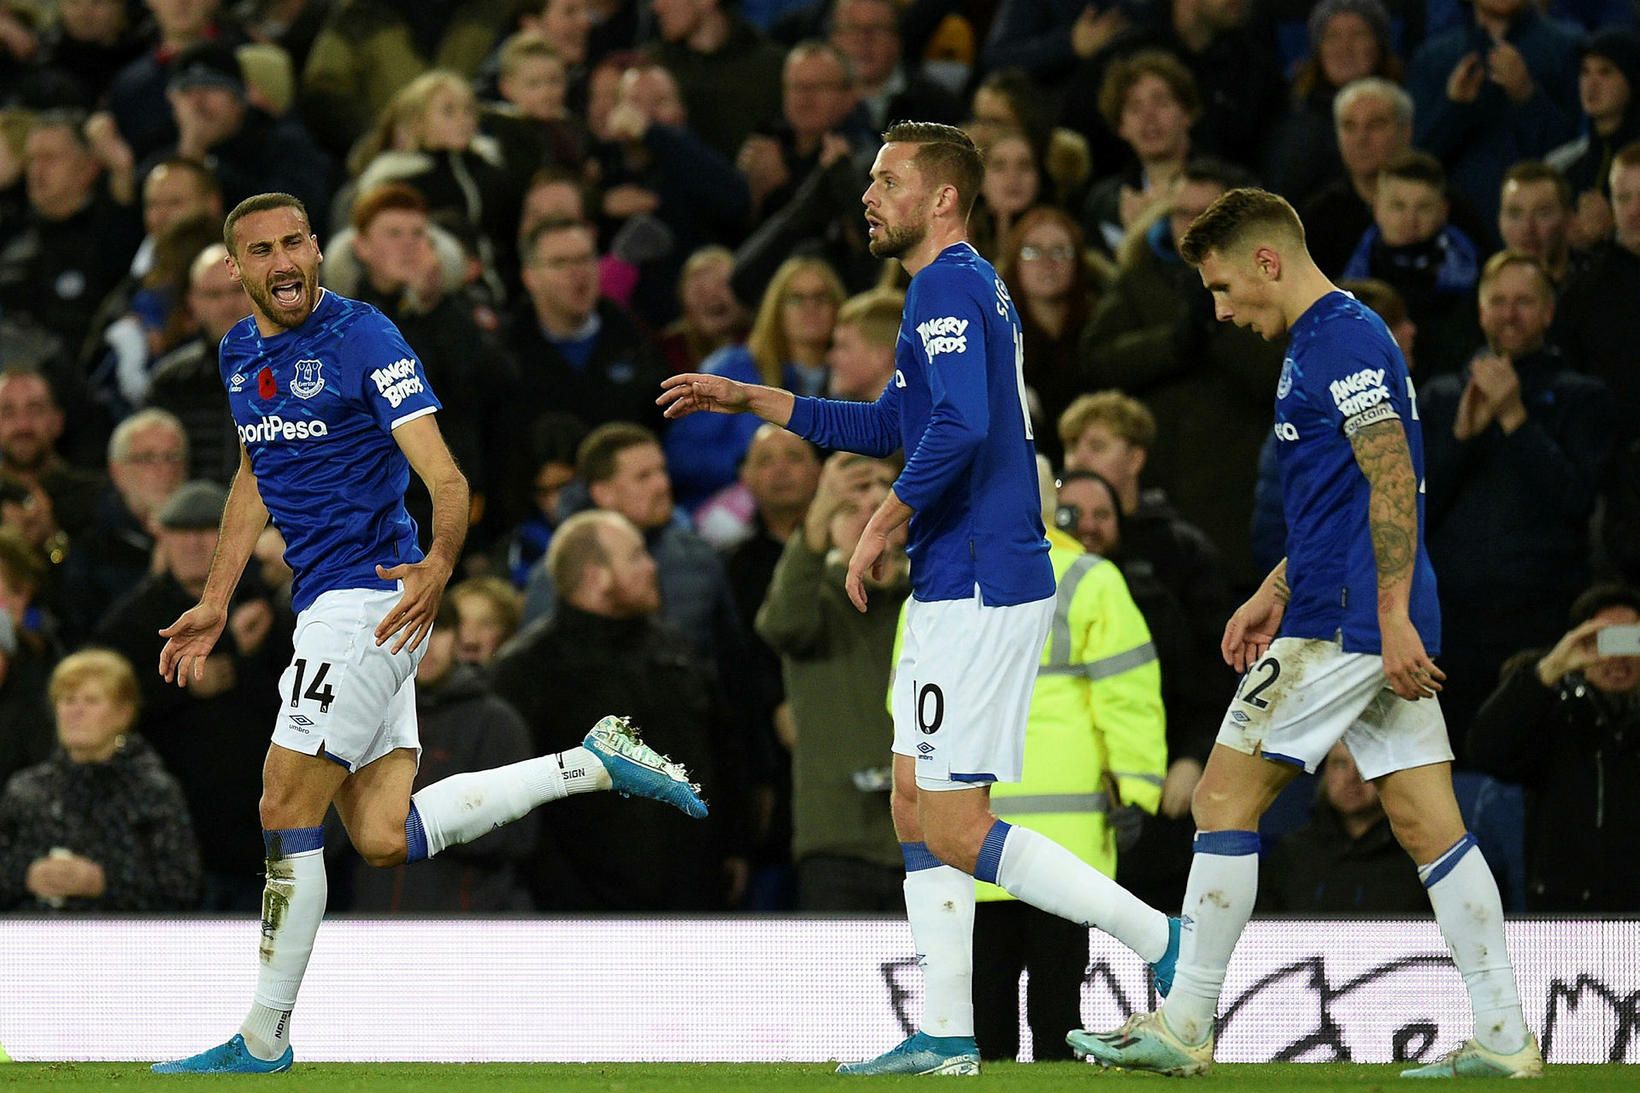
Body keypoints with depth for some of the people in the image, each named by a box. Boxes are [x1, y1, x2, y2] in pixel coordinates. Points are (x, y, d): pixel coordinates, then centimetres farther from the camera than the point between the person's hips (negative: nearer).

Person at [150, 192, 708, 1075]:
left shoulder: (362, 339, -13)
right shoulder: (240, 353, 12)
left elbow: (442, 474, -19)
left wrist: (439, 563, -35)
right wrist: (215, 602, 24)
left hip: (371, 596, -8)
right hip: (326, 605, 8)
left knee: (287, 812, -8)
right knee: (384, 837, 2)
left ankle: (263, 1039, 0)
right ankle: (592, 763, 13)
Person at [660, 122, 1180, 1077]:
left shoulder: (950, 286, -13)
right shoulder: (968, 287, 20)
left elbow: (958, 427, -27)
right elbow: (890, 426, 30)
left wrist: (881, 526, -18)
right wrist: (746, 400, 29)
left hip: (980, 589, -10)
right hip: (958, 590, 10)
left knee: (955, 829, -10)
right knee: (917, 806, 11)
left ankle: (1166, 945, -10)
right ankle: (945, 1034, 12)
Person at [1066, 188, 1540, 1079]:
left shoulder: (1341, 340, -12)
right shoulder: (1322, 342, 19)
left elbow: (1394, 482, -19)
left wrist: (1393, 620, -22)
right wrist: (1275, 594, 28)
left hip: (1347, 627, -10)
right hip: (1378, 628, 10)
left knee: (1225, 798, -4)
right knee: (1426, 823, 5)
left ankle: (1182, 1028, -1)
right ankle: (1503, 1039, 1)